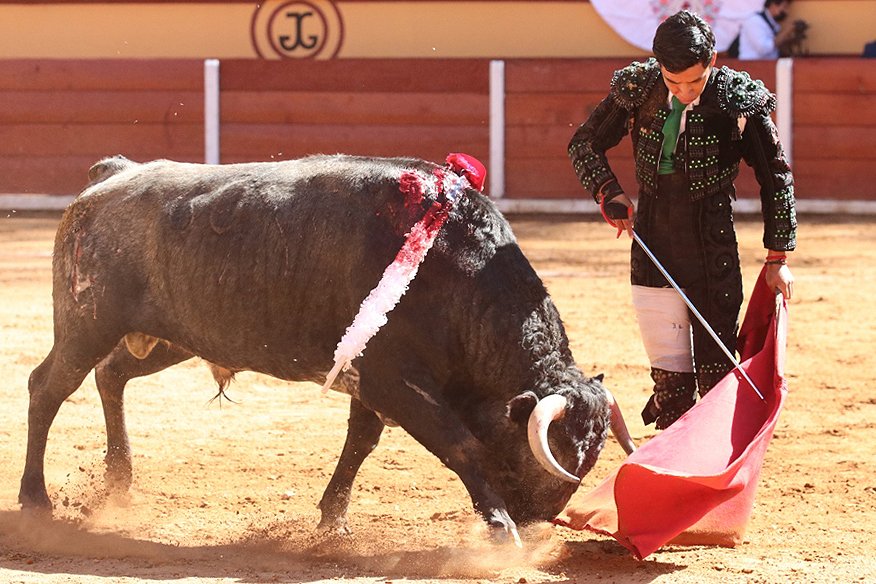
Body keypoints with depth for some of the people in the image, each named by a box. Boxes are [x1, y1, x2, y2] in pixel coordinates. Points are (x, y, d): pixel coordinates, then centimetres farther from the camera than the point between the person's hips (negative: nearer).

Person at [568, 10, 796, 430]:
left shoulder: (739, 100, -8)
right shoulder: (638, 89, -2)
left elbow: (776, 176, 2)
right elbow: (584, 144, 12)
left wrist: (778, 256, 3)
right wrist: (609, 191, -5)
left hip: (714, 255, -2)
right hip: (653, 251, 2)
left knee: (716, 376, -3)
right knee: (671, 382, 0)